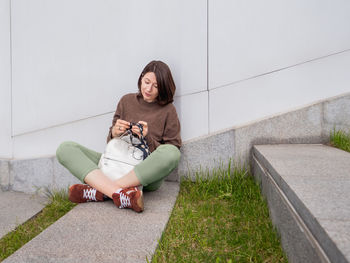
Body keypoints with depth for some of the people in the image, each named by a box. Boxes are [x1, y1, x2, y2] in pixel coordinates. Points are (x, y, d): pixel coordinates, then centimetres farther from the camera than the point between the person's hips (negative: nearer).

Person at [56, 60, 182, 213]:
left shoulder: (168, 111, 5)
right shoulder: (127, 101, 12)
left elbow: (169, 154, 0)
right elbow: (111, 142, 15)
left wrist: (147, 138, -15)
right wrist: (114, 133, -8)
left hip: (146, 175, -3)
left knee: (171, 153, -36)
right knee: (65, 149, -14)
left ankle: (99, 191, -33)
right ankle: (119, 193, -38)